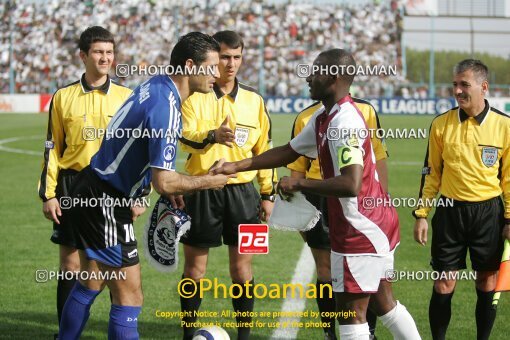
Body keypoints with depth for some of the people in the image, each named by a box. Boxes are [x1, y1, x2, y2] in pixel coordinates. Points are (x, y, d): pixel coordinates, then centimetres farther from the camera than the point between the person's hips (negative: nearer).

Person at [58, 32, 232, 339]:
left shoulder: (155, 86, 5)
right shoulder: (165, 107, -24)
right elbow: (164, 183, -26)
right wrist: (209, 181, -11)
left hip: (90, 194, 10)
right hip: (106, 202, -10)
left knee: (91, 284, 20)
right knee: (129, 296, -5)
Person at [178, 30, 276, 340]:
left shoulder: (253, 100, 8)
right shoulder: (195, 96, -3)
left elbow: (264, 148, 14)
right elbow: (185, 137, -19)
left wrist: (269, 193, 11)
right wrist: (212, 136, -40)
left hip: (242, 191, 2)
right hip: (201, 190, -2)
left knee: (242, 265, 4)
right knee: (195, 266, 4)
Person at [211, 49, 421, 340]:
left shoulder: (344, 122, -23)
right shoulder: (323, 118, 8)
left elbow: (351, 184, -32)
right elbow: (289, 152, 19)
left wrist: (299, 184, -23)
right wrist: (236, 167, 14)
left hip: (362, 229, -10)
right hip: (377, 222, 10)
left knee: (351, 312, -4)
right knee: (384, 301, 19)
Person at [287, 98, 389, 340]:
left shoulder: (365, 111, 2)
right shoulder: (305, 118, 5)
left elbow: (378, 159, 3)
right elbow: (298, 169, 9)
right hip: (321, 200, 1)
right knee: (326, 273, 7)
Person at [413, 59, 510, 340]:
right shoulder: (441, 124, 0)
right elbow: (431, 172, 7)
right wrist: (421, 214, 3)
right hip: (450, 211, 1)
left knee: (487, 285, 5)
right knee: (443, 286, 1)